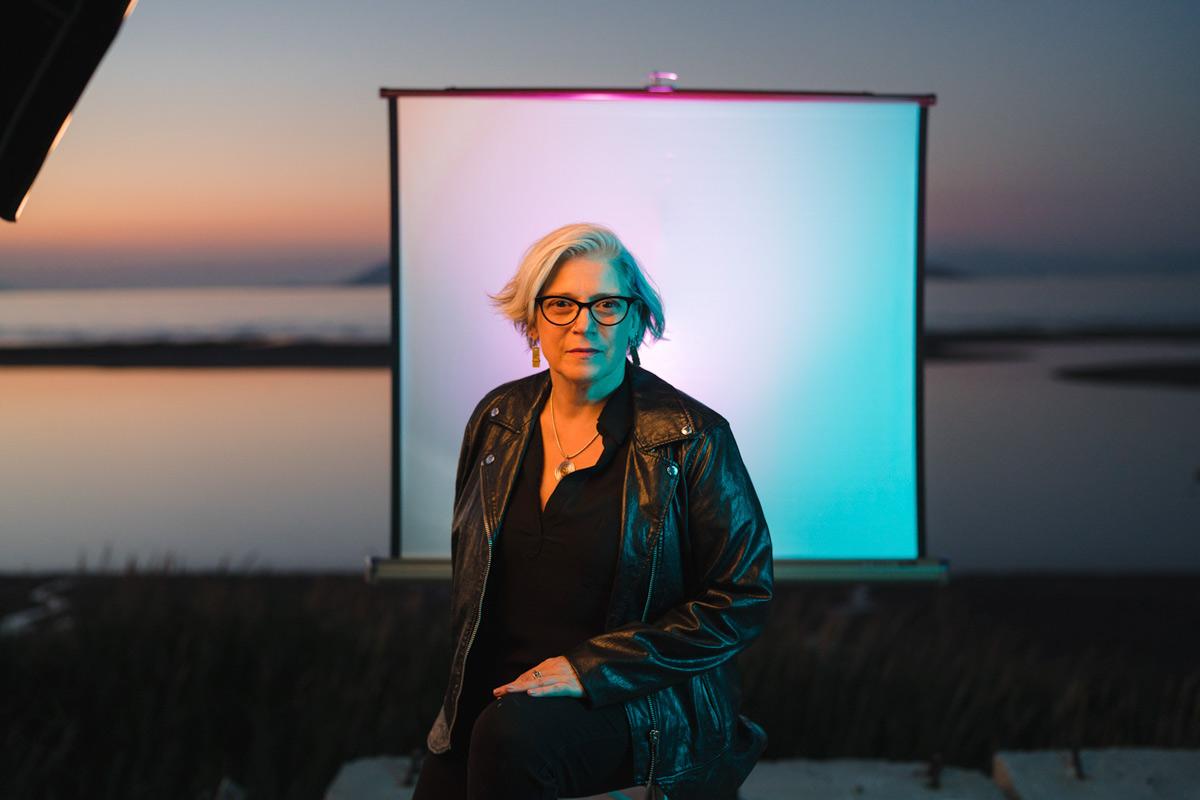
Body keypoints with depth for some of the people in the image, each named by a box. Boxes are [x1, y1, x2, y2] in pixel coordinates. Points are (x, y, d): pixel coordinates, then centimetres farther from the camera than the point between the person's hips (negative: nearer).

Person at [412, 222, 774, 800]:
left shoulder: (693, 439, -9)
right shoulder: (498, 419, 6)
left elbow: (742, 599, -9)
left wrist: (590, 668, -14)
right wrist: (469, 681, 5)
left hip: (644, 701, -4)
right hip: (502, 689, 4)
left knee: (509, 736, -31)